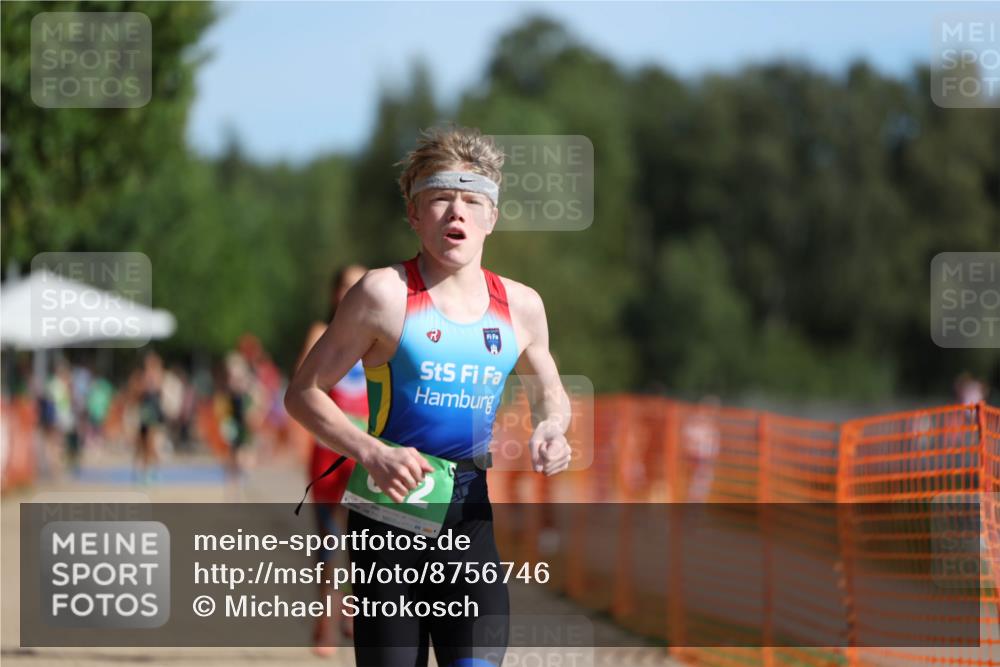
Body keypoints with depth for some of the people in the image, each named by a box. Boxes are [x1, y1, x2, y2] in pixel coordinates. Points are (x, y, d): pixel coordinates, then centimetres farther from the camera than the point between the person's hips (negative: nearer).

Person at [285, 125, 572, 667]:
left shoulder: (520, 306, 7)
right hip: (388, 514, -3)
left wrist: (551, 430, 1)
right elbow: (303, 393, -2)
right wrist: (371, 453, -18)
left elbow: (549, 393, 25)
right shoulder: (385, 293, -6)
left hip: (470, 518, 3)